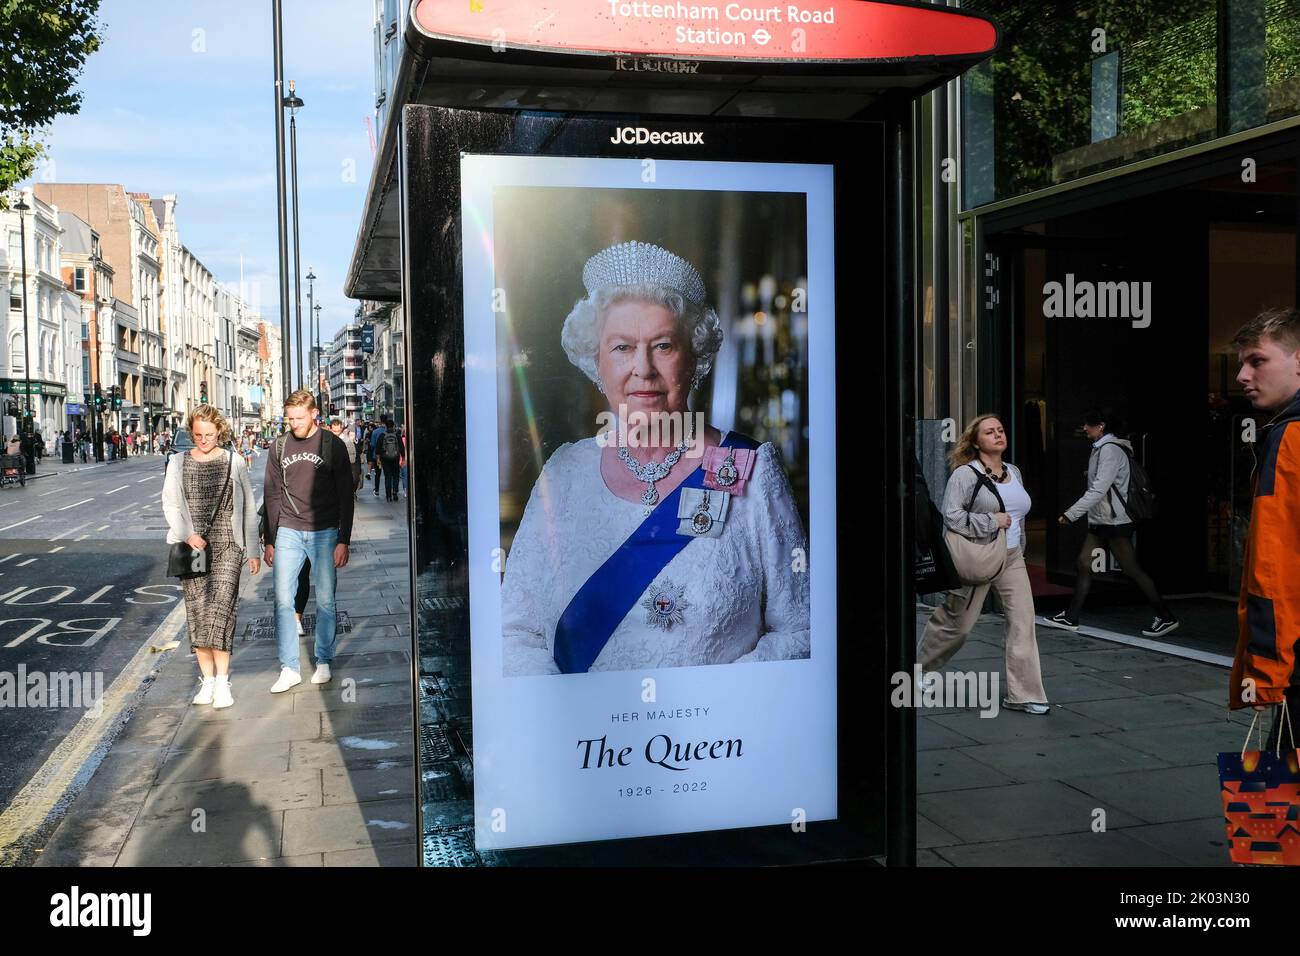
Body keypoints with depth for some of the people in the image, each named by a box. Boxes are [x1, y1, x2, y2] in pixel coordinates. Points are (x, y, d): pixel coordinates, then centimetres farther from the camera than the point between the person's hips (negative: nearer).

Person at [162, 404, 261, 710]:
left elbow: (248, 508, 7)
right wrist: (188, 535, -12)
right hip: (192, 547, 2)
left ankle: (222, 681, -9)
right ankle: (207, 679, 13)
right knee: (197, 610, 3)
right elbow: (170, 504, 5)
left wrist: (253, 551, 7)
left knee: (221, 605, -14)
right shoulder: (180, 464, 8)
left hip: (227, 546, -2)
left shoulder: (233, 462, 4)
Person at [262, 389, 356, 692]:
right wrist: (269, 540, 9)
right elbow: (271, 495, 12)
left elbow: (345, 495, -1)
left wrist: (343, 540, -6)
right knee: (283, 600, -3)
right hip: (288, 531, 2)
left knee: (325, 600, 4)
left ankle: (324, 662, 17)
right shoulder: (279, 446, 7)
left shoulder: (332, 445, -2)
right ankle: (289, 668, 3)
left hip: (324, 532, -2)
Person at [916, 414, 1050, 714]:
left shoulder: (1014, 472, 12)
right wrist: (992, 521, -18)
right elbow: (951, 517, -19)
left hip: (1012, 560, 6)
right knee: (956, 624, 5)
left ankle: (1023, 694, 2)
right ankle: (918, 669, 29)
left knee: (1023, 624, -4)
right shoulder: (965, 474, -11)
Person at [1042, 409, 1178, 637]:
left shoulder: (1110, 450, -16)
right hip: (1100, 521, 10)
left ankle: (1166, 617, 4)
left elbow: (1098, 490, -23)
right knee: (1083, 565, 6)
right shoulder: (1101, 448, 14)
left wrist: (1071, 514, -22)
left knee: (1132, 570, -5)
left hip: (1115, 522, -10)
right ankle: (1070, 618, 10)